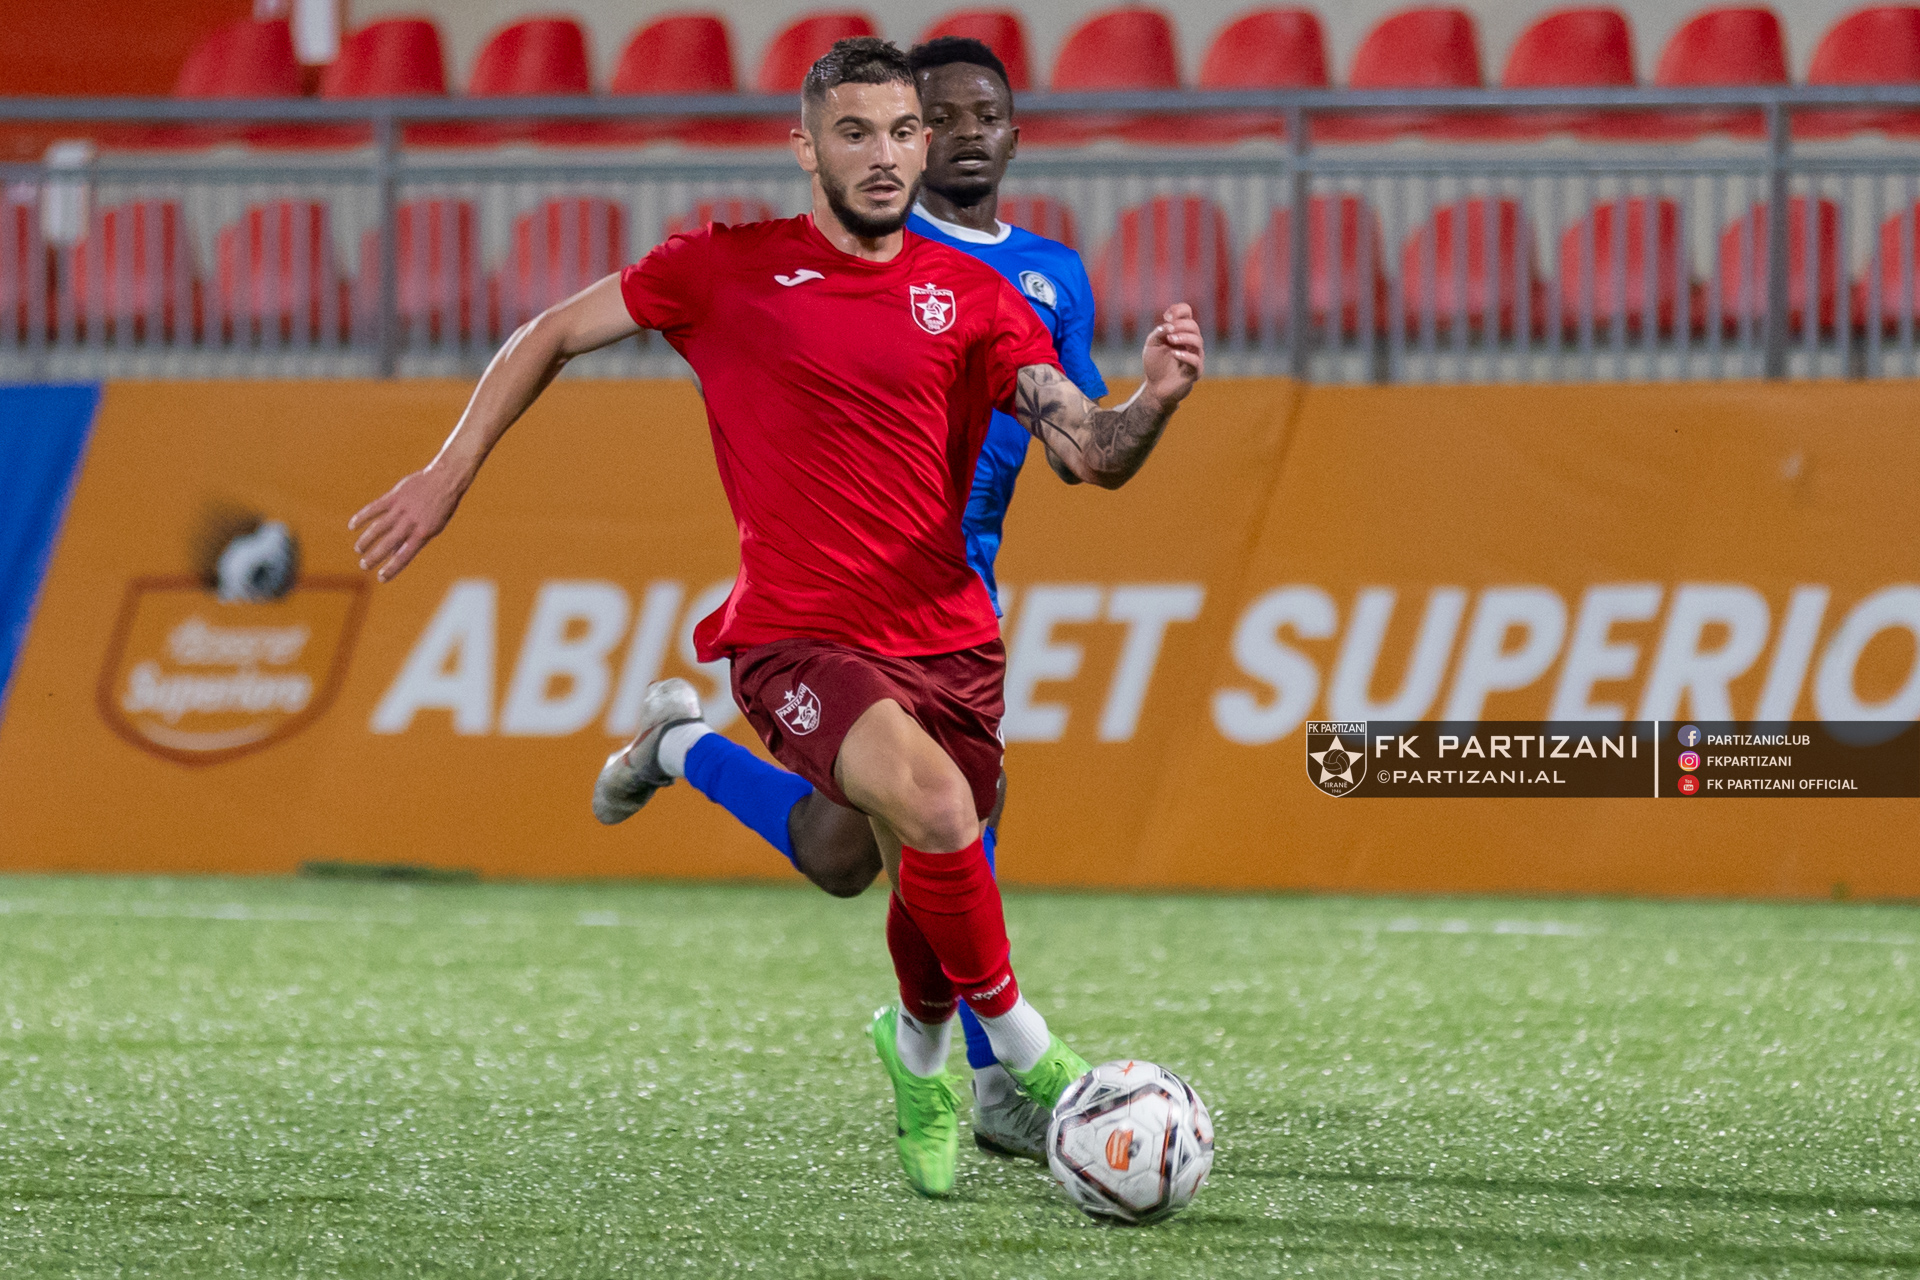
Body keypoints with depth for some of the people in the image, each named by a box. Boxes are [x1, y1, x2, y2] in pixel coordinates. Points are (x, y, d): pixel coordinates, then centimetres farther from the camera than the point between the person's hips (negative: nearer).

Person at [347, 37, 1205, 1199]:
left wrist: (1158, 399, -23)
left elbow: (1094, 457, -2)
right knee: (935, 808, -30)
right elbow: (554, 336, 13)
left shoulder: (973, 299, 7)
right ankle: (1021, 1041, -7)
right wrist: (449, 477, 9)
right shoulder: (729, 271, 2)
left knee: (932, 883, 5)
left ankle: (920, 1059, 41)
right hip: (795, 638, -3)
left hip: (947, 639, 4)